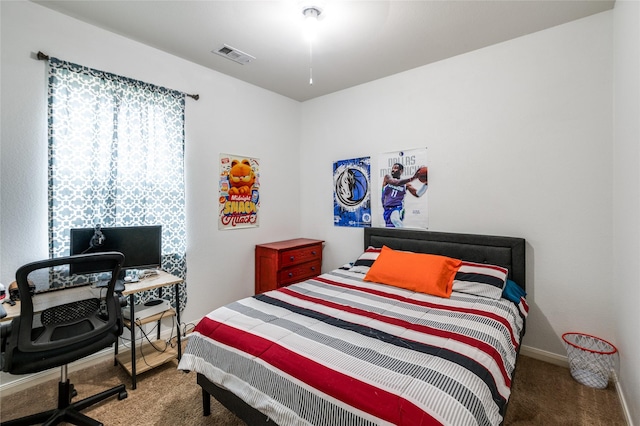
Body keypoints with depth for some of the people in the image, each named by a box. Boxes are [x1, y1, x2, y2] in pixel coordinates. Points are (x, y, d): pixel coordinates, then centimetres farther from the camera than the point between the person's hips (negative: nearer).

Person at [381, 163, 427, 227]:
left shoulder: (405, 184, 4)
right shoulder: (387, 178, 1)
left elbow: (417, 194, -1)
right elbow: (396, 183, -20)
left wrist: (426, 183, -15)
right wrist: (413, 178, -29)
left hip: (398, 208, -2)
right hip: (387, 209, 2)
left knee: (394, 219, -38)